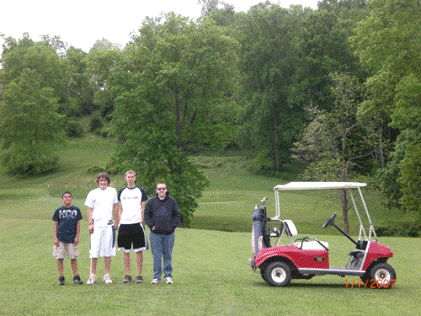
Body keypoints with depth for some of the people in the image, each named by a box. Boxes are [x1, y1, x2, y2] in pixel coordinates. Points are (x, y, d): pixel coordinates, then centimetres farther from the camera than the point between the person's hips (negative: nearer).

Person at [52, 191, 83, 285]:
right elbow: (55, 224, 6)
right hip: (60, 237, 0)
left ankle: (76, 277, 9)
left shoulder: (76, 210, 6)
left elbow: (78, 224, 8)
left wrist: (77, 236, 0)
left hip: (72, 238, 0)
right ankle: (61, 278, 8)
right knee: (60, 258, -1)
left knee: (73, 258, 2)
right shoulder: (59, 210, 5)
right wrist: (55, 238, -1)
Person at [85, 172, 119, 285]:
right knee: (94, 250, -6)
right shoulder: (93, 193, 5)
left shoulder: (113, 191, 11)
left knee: (108, 250, 3)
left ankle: (107, 276, 10)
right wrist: (90, 223, -4)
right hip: (96, 224, -2)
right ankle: (93, 276, 3)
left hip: (109, 225, 2)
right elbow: (90, 209, 6)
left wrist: (116, 221, 14)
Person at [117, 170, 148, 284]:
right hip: (124, 224, 2)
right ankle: (127, 275, 10)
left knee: (139, 251, -1)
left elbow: (143, 207, 5)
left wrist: (142, 221, -4)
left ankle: (139, 275, 5)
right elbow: (120, 208, 16)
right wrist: (119, 221, 5)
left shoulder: (140, 191, 6)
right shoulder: (121, 191, 12)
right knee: (126, 251, 3)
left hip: (137, 223, -2)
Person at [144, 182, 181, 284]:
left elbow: (177, 215, 10)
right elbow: (146, 214, 9)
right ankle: (157, 277, 8)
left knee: (168, 255, 5)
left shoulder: (172, 201, 7)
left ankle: (168, 276, 14)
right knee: (156, 256, 0)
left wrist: (172, 226, -2)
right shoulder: (151, 202, 6)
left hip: (169, 233, 0)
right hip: (155, 234, 0)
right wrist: (151, 225, -2)